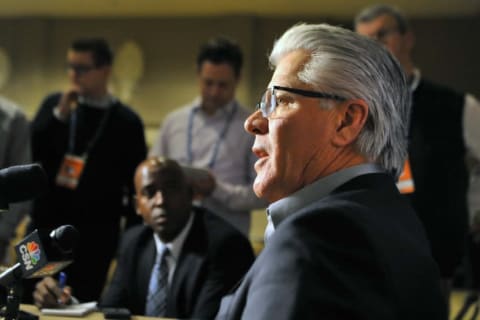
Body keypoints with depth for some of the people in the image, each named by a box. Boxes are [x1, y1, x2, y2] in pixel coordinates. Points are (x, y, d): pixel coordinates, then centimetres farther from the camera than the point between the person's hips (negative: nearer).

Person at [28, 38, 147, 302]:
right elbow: (28, 152, -4)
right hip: (46, 225, 3)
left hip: (96, 235, -3)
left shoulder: (126, 122, 0)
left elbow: (136, 185, 2)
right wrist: (60, 114, -14)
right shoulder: (53, 105, 8)